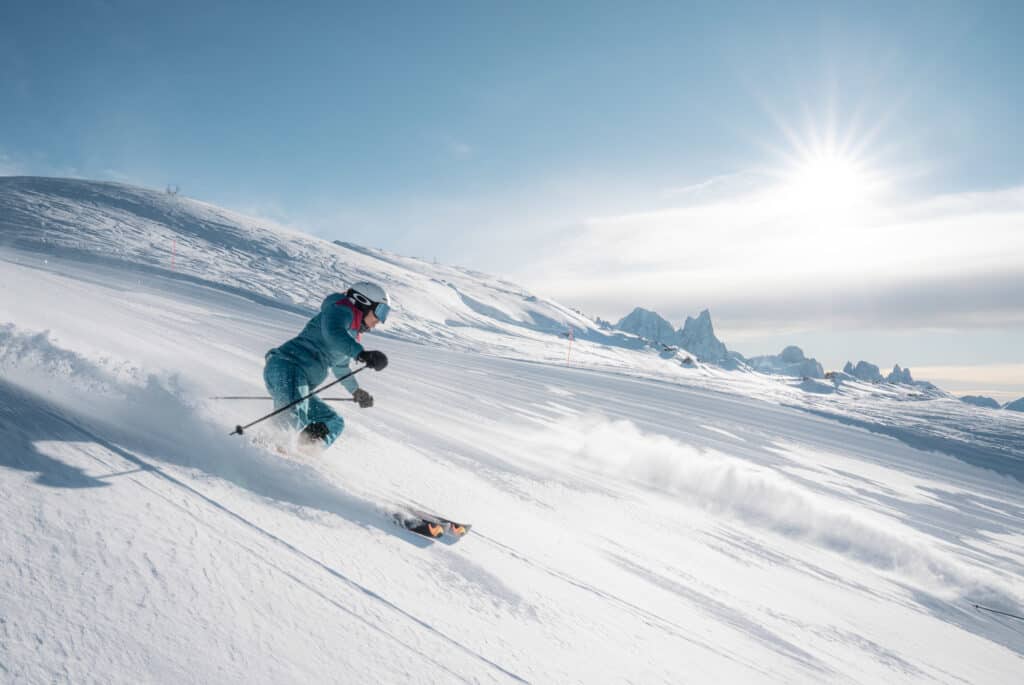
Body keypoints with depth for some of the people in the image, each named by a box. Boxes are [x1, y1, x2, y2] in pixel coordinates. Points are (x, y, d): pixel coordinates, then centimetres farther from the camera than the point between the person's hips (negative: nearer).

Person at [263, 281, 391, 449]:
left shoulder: (352, 335, 28)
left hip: (301, 387, 10)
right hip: (286, 366, -10)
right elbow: (332, 334, -24)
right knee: (295, 417, -34)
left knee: (333, 423, 6)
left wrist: (356, 391, 57)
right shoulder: (340, 310, 0)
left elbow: (341, 367, 45)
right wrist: (361, 353, -37)